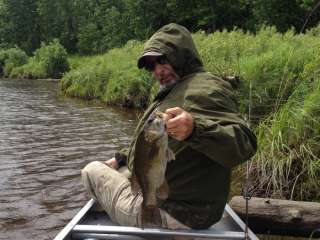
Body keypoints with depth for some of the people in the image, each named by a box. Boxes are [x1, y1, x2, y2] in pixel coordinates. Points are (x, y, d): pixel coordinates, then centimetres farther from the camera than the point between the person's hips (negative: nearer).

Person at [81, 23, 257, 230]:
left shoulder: (205, 88, -19)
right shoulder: (174, 91, 16)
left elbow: (244, 144, -34)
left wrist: (195, 129, -50)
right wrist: (122, 158, 23)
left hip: (176, 216, -11)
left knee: (92, 171, -2)